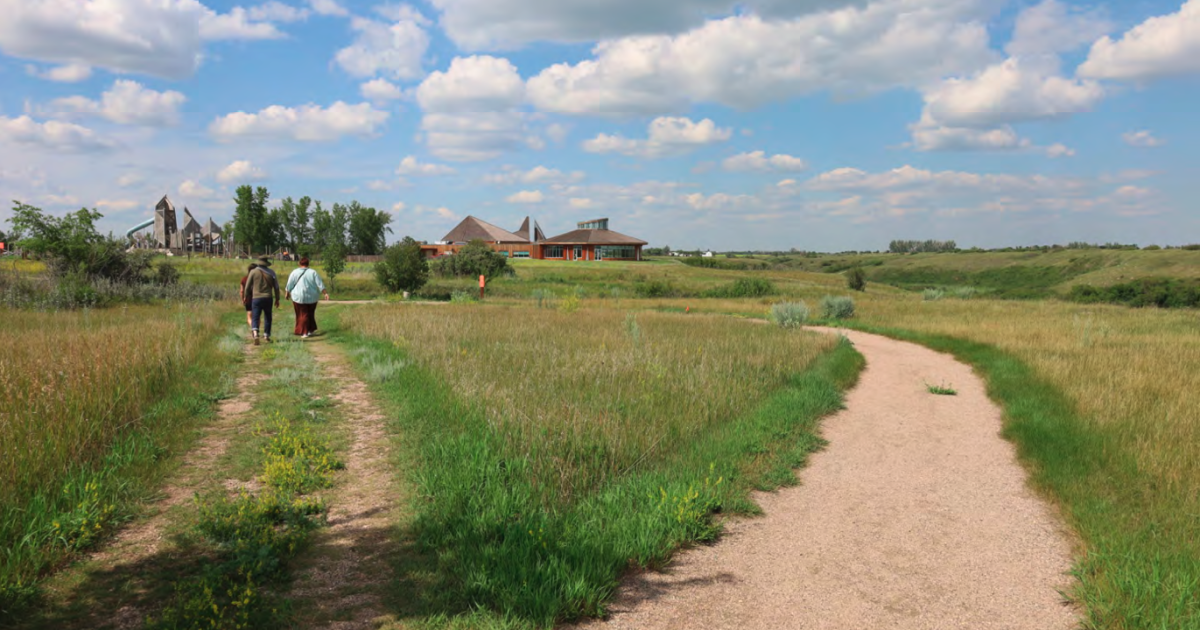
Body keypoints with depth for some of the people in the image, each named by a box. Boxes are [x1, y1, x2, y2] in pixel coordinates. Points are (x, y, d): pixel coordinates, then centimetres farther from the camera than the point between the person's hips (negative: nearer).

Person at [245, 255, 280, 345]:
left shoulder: (253, 272, -3)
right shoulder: (271, 272, 2)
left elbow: (247, 287, 1)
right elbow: (276, 287, 4)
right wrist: (277, 299, 13)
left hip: (256, 298, -2)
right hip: (268, 298, 2)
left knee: (255, 318, -1)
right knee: (267, 317, 17)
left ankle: (255, 334, -23)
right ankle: (266, 335, 22)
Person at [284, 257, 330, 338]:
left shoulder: (295, 273, -4)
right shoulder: (313, 272, -1)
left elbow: (289, 285, 0)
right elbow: (320, 284, -5)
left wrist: (287, 293, 14)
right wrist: (326, 293, -3)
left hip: (300, 298, -2)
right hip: (312, 297, 2)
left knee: (303, 314, 5)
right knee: (310, 314, 16)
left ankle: (304, 332, 3)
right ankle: (311, 330, 21)